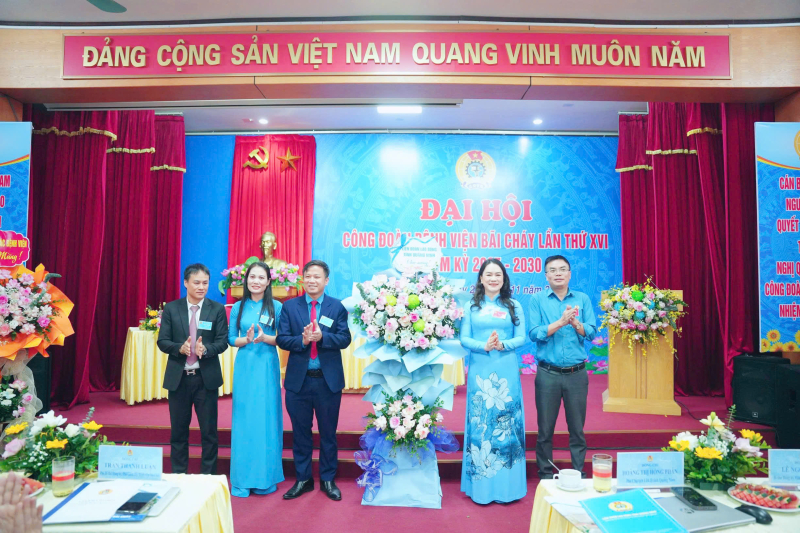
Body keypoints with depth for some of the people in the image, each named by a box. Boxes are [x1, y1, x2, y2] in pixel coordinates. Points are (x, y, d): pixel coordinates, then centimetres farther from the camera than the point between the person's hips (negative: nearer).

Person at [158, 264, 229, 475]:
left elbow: (222, 342, -5)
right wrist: (180, 347, -20)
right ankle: (178, 475, 27)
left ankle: (209, 476, 19)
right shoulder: (171, 308, 2)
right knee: (178, 430, 12)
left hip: (206, 378, -1)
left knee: (209, 431, 6)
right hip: (178, 378, 1)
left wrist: (205, 349, -24)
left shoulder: (217, 309, -1)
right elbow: (162, 341, -1)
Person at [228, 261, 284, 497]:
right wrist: (247, 339, -11)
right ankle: (242, 479, 16)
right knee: (244, 419, 4)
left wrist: (264, 338, -17)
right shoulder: (238, 307, 8)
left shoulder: (276, 307, 1)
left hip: (267, 366, -2)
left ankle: (265, 477, 15)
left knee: (266, 418, 2)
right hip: (244, 366, 2)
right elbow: (231, 339, 8)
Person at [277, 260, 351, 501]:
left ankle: (328, 480, 28)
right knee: (300, 432, 12)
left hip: (329, 379, -1)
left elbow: (345, 339, -9)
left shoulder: (337, 306, -1)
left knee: (328, 432, 12)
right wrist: (302, 339, -23)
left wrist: (321, 337, -26)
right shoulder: (289, 306, 2)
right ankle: (303, 479, 29)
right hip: (298, 379, 1)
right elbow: (282, 339, -5)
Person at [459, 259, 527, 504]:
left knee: (506, 421, 3)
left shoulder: (514, 306, 8)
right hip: (479, 371, 0)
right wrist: (484, 346, -16)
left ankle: (507, 485, 16)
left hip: (506, 372, 1)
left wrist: (503, 344, -16)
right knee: (479, 422, 2)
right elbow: (464, 338, 0)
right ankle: (481, 487, 14)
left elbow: (521, 338, 2)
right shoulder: (471, 307, 6)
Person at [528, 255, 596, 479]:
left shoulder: (582, 299, 5)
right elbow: (534, 334, -10)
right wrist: (561, 321, -19)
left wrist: (575, 322, -20)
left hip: (577, 374, 1)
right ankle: (546, 476, 22)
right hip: (548, 374, -1)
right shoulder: (538, 300, 0)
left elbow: (591, 332, -2)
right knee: (545, 429, 8)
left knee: (577, 429, 10)